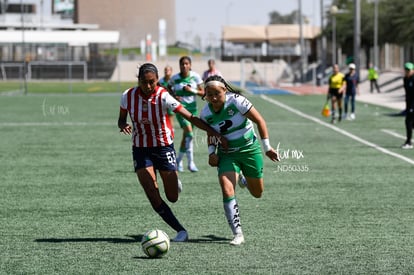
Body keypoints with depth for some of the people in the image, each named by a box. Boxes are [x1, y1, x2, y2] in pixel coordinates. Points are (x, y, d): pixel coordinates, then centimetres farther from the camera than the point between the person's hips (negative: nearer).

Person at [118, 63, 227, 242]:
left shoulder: (163, 97, -21)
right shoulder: (128, 96, -11)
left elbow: (191, 117, -23)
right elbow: (121, 119, 6)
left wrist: (216, 135, -28)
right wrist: (123, 125, -19)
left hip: (164, 148, -2)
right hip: (141, 150, 2)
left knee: (172, 197, 2)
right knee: (153, 196, -12)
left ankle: (174, 182, 40)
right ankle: (181, 231, 1)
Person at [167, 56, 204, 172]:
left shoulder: (195, 76, -3)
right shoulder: (175, 78, -4)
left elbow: (202, 92, 1)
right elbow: (168, 88, 16)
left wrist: (192, 90, -18)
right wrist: (174, 96, -3)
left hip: (192, 108, 3)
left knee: (186, 136, 10)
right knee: (189, 132, -22)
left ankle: (179, 160, 30)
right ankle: (191, 162, -20)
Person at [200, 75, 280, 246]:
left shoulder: (236, 101, -21)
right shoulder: (206, 114, -10)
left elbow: (259, 121, -12)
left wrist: (267, 147, -11)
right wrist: (212, 152, -8)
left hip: (250, 149, -1)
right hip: (227, 154, 1)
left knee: (257, 193, 11)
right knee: (227, 190, -21)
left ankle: (243, 179, 47)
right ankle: (238, 234, -15)